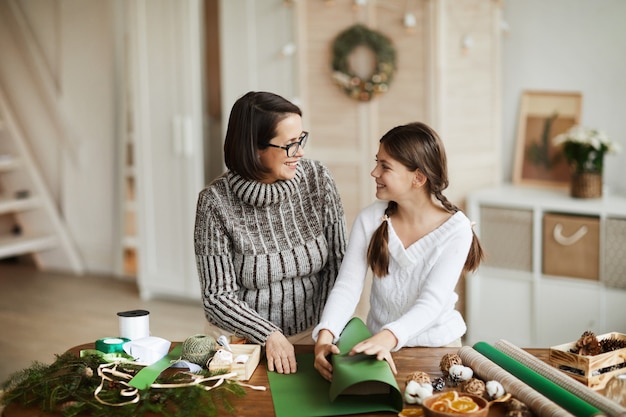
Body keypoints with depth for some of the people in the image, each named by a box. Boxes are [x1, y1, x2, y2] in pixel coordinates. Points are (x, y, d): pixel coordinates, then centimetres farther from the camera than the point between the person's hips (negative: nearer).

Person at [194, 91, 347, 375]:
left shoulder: (317, 180, -5)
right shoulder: (216, 202, -13)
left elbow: (337, 262, 1)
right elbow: (217, 297, -8)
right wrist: (269, 336, -20)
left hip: (311, 333, 2)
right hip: (241, 338, -2)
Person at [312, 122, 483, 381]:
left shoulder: (455, 229, -14)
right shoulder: (370, 220, -6)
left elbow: (432, 301, -23)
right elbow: (347, 285, -12)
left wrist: (388, 337, -42)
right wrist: (325, 335, -31)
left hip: (438, 347, -2)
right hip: (381, 343, 2)